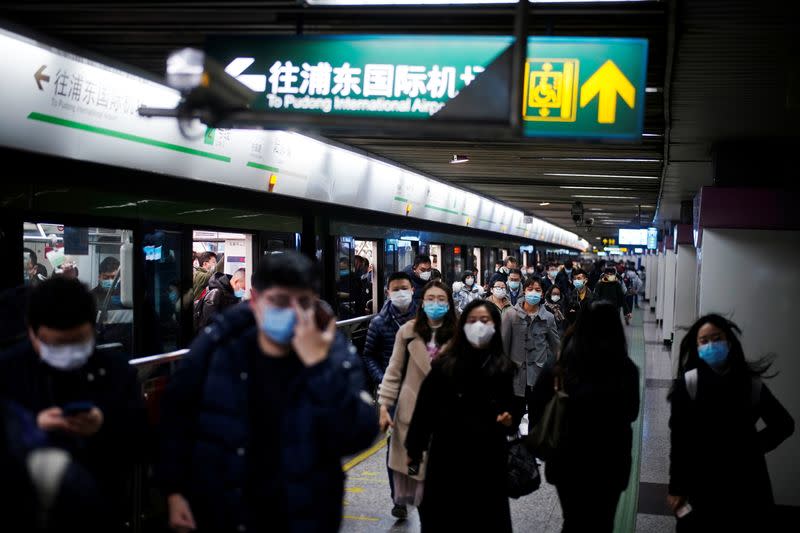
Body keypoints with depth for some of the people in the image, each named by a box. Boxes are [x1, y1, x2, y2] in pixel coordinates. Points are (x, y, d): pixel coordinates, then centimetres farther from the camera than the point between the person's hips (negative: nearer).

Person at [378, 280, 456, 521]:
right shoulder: (408, 331, -2)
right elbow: (394, 371, 1)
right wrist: (384, 405, -4)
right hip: (410, 409, 1)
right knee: (409, 463, 10)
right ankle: (401, 500, 37)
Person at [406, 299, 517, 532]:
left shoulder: (504, 368, 1)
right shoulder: (445, 364, -4)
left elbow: (513, 407, 9)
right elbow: (425, 406, -2)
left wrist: (510, 420, -13)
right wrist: (414, 447, -2)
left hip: (488, 455, 1)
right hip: (447, 452, -1)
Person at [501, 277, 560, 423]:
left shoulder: (548, 317, 3)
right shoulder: (512, 315, -2)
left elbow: (556, 345, 10)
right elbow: (504, 343, -2)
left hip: (539, 373, 1)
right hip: (517, 373, -1)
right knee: (515, 415, 6)